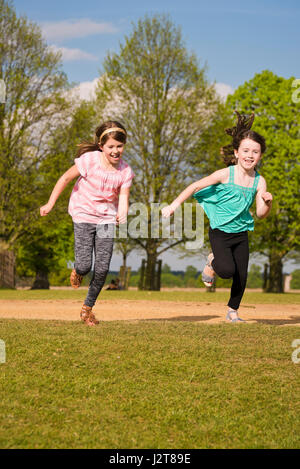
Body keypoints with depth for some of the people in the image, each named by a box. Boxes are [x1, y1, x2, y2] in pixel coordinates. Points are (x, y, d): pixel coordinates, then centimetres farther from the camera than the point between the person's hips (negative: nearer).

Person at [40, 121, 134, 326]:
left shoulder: (126, 171, -10)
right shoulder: (89, 160, -18)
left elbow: (123, 199, -14)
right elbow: (66, 178, -6)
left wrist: (122, 214, -37)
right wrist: (50, 204, -2)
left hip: (106, 218, 2)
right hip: (83, 215, -2)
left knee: (102, 268, -4)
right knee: (85, 265, -11)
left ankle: (88, 308, 18)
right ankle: (77, 272, 31)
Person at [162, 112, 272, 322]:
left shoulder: (259, 181, -2)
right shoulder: (225, 174, -14)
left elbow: (261, 214, -2)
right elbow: (196, 187, -7)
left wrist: (267, 203, -24)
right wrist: (174, 205, -9)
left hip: (241, 233, 4)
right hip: (220, 232, -4)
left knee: (242, 276, 4)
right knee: (227, 270, -21)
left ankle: (233, 311, 27)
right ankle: (213, 263, 15)